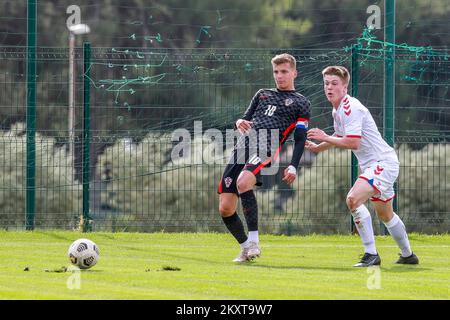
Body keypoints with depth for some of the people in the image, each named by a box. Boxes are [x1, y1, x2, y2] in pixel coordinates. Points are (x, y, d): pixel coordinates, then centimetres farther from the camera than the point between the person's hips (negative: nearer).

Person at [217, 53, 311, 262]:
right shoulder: (263, 95, 28)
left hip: (266, 150, -5)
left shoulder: (301, 103, 14)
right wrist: (240, 123, 3)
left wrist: (293, 166, -7)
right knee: (225, 208, -5)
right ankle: (246, 248, 15)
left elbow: (300, 139, 7)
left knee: (243, 182, -36)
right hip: (242, 148, 5)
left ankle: (253, 241, -31)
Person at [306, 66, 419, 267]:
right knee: (385, 214, 23)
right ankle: (408, 255, 40)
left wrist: (325, 138, -22)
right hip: (374, 165, 11)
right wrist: (316, 148, 17)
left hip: (382, 162, -11)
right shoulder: (337, 110, 12)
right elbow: (340, 137, 28)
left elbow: (353, 143, -28)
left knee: (353, 199, -27)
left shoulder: (351, 108, -19)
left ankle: (371, 255, -25)